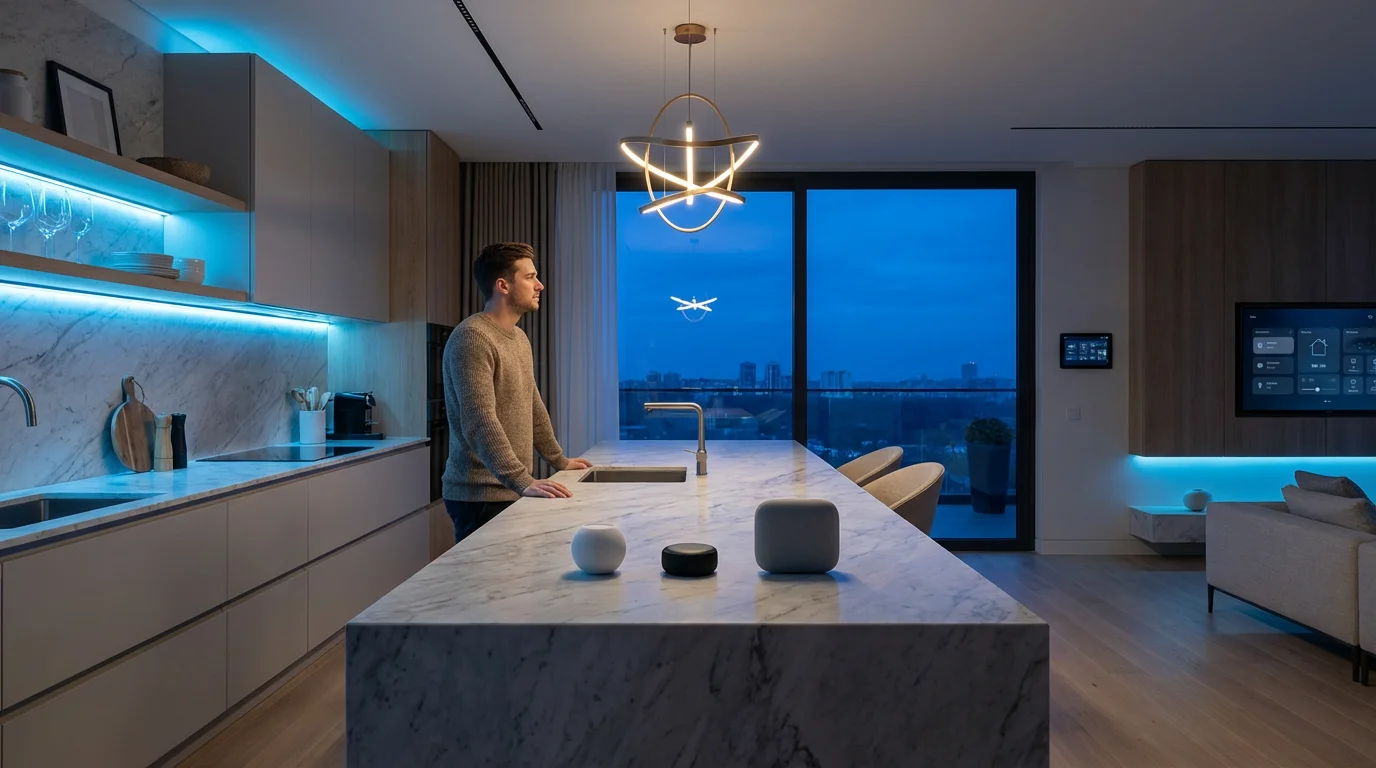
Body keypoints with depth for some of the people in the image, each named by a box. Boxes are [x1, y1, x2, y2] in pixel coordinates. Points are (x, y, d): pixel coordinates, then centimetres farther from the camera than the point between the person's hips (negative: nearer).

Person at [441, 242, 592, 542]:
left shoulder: (519, 338, 14)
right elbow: (479, 423, -26)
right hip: (482, 496, -8)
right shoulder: (471, 338, -16)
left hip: (513, 491, 8)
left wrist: (560, 461, 27)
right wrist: (523, 482, -33)